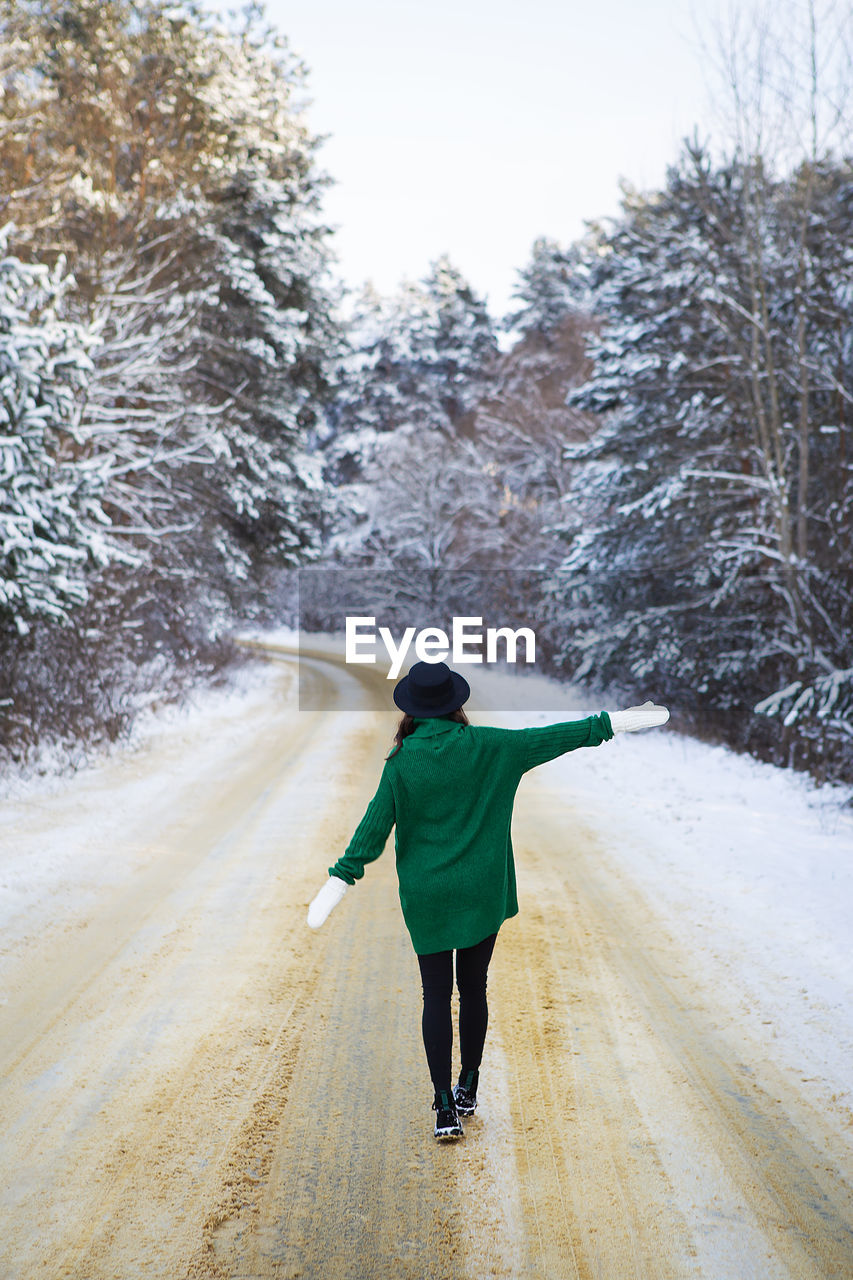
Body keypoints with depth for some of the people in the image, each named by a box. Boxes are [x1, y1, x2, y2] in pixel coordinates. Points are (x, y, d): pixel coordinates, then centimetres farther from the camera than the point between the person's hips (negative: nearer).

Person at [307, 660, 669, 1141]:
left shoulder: (401, 762, -9)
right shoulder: (485, 746, -7)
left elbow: (375, 826, -10)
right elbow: (546, 739, -3)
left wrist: (342, 878, -6)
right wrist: (612, 723, 5)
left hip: (426, 896, -1)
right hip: (482, 891, 1)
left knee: (437, 996, 4)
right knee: (474, 989, 14)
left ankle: (445, 1108, 1)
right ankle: (468, 1091, 25)